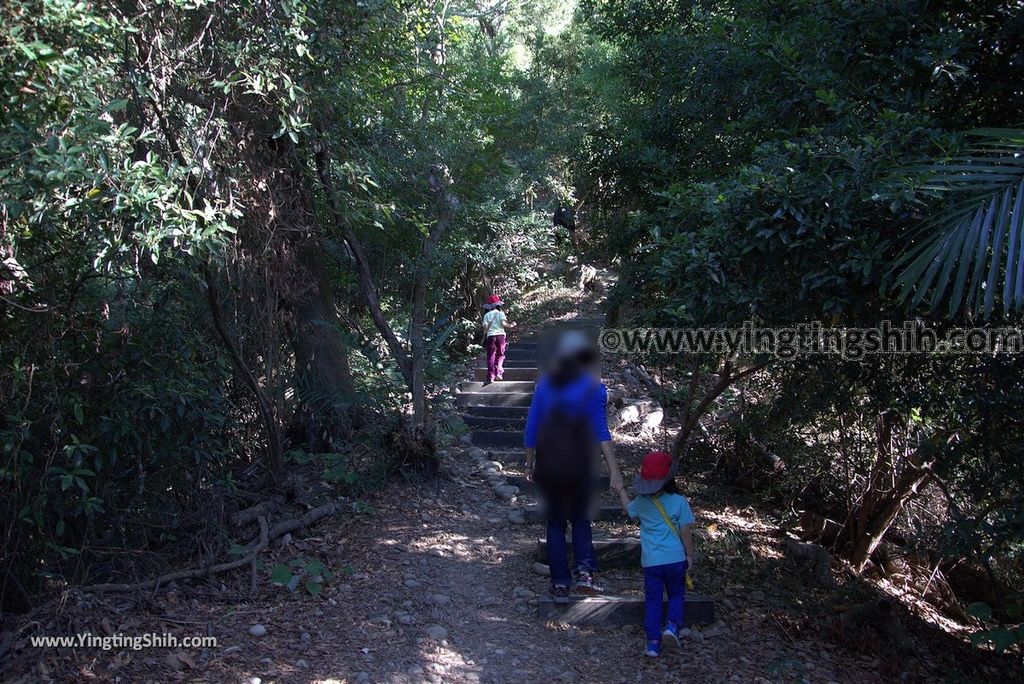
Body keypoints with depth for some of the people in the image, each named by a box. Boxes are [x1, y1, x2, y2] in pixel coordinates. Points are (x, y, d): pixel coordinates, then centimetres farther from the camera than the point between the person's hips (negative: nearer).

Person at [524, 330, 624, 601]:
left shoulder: (545, 385, 5)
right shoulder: (593, 387, -3)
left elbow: (531, 429, 6)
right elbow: (601, 432, -9)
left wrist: (529, 464, 15)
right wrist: (614, 470, -9)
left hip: (547, 463, 2)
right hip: (580, 464, -1)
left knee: (555, 522, 12)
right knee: (581, 518, 16)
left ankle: (560, 584, 13)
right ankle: (584, 572, -3)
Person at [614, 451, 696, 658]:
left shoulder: (641, 502, -2)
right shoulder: (679, 502, -9)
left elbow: (628, 508, 22)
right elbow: (685, 533, -6)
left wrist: (621, 490, 38)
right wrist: (690, 555, 7)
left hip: (651, 561, 1)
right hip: (675, 559, -1)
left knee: (652, 599, 11)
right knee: (676, 594, 19)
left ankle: (653, 641, 7)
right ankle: (673, 625, -3)